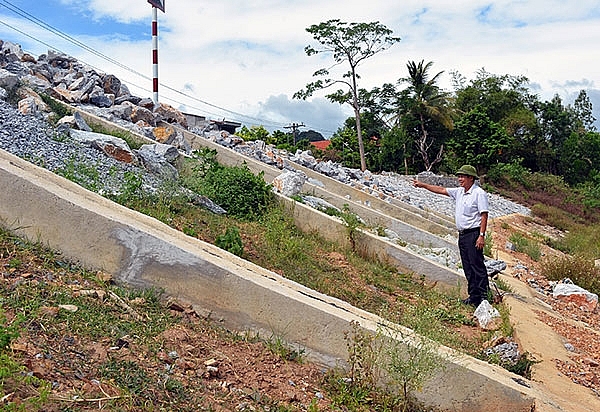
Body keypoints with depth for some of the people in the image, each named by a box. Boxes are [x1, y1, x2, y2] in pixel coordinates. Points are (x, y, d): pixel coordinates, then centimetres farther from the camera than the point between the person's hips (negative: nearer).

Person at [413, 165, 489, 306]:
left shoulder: (479, 193, -10)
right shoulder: (459, 192, 14)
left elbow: (484, 215, -14)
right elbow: (441, 190, 20)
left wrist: (481, 236, -20)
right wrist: (423, 185, 17)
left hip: (473, 234, -8)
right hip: (462, 234, 9)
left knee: (477, 265, -8)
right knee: (468, 268, 10)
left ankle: (484, 296, -3)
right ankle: (474, 297, 15)